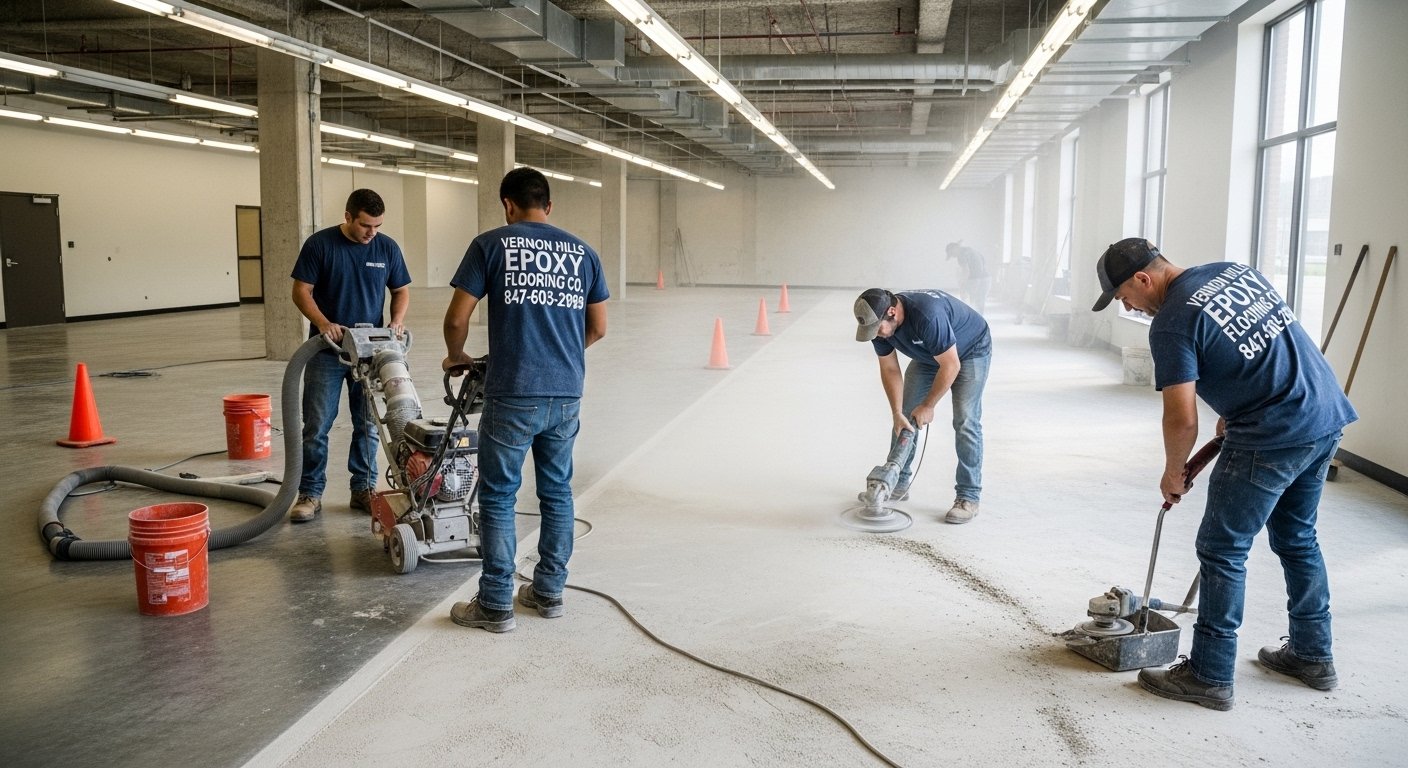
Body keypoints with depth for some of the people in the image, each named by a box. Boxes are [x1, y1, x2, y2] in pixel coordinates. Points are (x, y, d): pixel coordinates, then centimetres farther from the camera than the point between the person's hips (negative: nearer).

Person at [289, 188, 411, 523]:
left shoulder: (387, 248, 1)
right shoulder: (320, 244, -8)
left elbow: (401, 291, 9)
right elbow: (301, 291, -8)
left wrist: (397, 320, -10)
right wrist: (323, 323, -24)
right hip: (327, 350, -3)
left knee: (367, 425, 8)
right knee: (316, 426, 0)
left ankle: (363, 489, 19)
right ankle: (310, 494, 10)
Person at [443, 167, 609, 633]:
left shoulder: (491, 244, -1)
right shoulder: (582, 252, 10)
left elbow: (456, 319, -3)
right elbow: (598, 328, 14)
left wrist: (456, 358, 17)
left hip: (513, 396, -4)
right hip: (566, 395, 4)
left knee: (498, 497, 6)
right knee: (557, 492, 15)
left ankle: (495, 605, 11)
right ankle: (549, 592, 25)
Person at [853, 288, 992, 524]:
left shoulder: (928, 315, -42)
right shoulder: (879, 322, -21)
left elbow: (950, 366, -33)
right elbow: (890, 370, -11)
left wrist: (928, 406, -22)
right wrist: (897, 413, -19)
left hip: (971, 351, -7)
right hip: (928, 355, 7)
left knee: (965, 422, -16)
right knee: (906, 416, 3)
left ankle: (968, 498, -9)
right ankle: (898, 483, 15)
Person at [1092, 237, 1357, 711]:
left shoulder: (1171, 322, -14)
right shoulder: (1236, 270, 11)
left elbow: (1182, 419, -15)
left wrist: (1172, 474, 2)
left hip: (1272, 440, -9)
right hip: (1327, 416, 9)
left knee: (1222, 551, 1)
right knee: (1297, 538, 22)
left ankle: (1209, 677, 7)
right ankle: (1312, 655, 35)